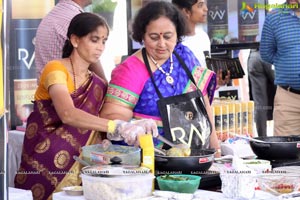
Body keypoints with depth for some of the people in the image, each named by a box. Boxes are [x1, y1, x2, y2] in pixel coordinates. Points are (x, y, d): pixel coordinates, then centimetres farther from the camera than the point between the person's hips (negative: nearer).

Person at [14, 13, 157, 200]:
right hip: (44, 166, -5)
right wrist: (117, 127, -36)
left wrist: (106, 140, -17)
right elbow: (67, 114, -27)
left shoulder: (98, 86, 9)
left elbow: (92, 130, 5)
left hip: (78, 167, 5)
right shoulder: (56, 69, -10)